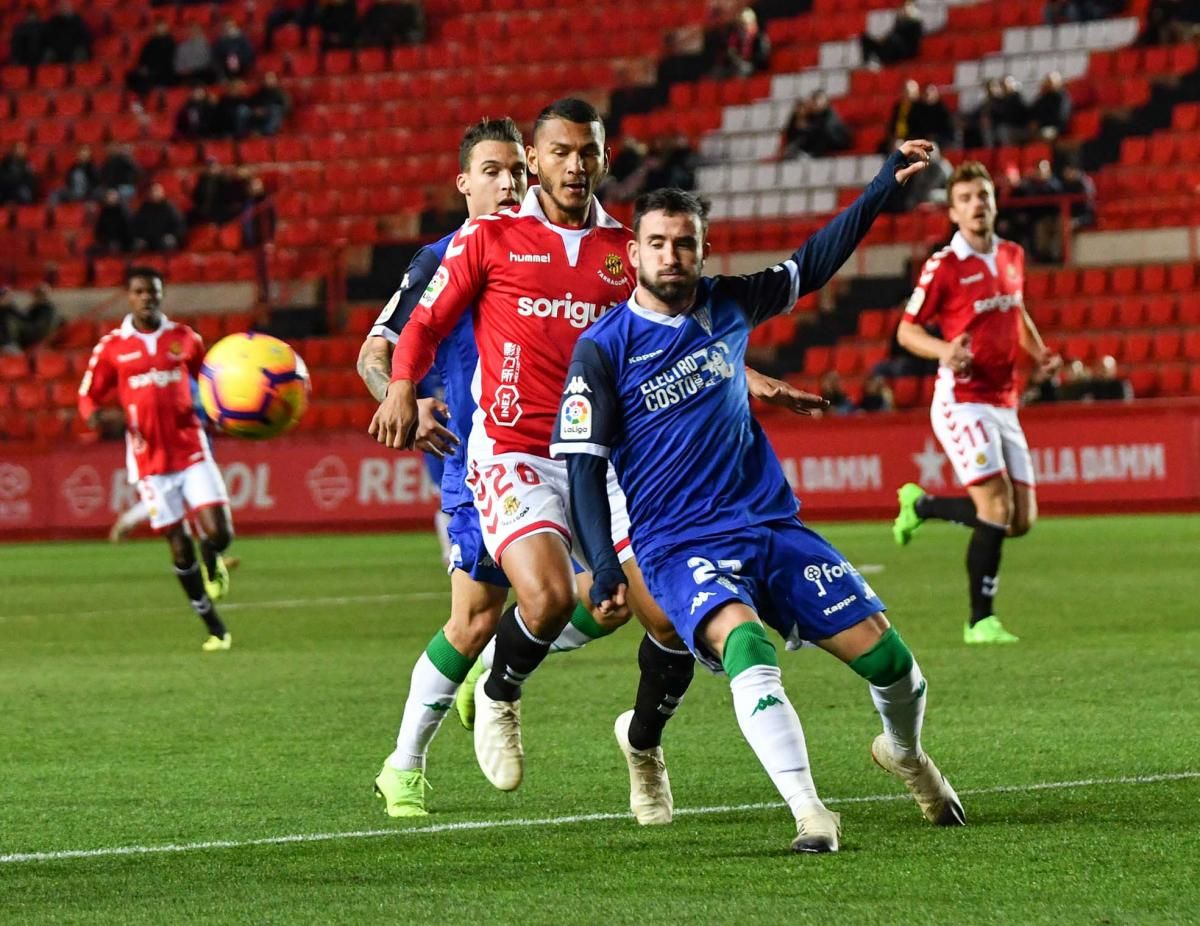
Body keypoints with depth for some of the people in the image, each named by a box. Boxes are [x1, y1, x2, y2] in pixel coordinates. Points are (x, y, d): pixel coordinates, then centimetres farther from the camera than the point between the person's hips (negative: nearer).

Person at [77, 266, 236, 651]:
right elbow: (88, 399, 4)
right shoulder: (112, 347, 0)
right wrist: (99, 415, -19)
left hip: (192, 450, 1)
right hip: (149, 459, -1)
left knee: (218, 532, -13)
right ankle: (215, 628, 13)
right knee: (178, 544, 1)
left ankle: (211, 563, 26)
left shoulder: (184, 338, 5)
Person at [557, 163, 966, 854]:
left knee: (887, 657, -3)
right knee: (746, 645, -34)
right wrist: (603, 565, -16)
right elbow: (584, 465, -5)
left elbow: (812, 267, 20)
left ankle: (906, 754, 31)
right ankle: (809, 814, -37)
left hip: (774, 524, 4)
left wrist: (885, 187, 15)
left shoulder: (726, 305, 6)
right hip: (682, 546, -4)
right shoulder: (602, 349, -6)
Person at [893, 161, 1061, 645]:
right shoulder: (944, 265, -9)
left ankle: (920, 504, 27)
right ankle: (981, 621, -5)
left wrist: (1039, 352, 11)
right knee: (996, 506, -17)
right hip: (961, 401, -7)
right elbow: (906, 330, -5)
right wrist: (943, 350, -24)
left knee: (1021, 519, 5)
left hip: (1003, 403, 7)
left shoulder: (1012, 256, 10)